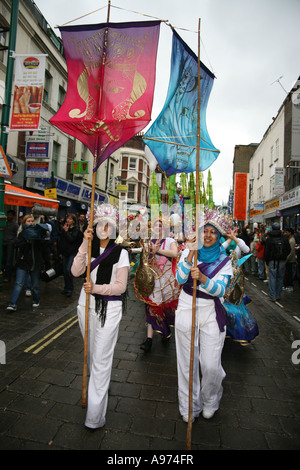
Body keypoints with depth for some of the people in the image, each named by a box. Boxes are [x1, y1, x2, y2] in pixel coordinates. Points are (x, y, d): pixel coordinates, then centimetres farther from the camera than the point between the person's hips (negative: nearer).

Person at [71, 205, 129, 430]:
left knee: (101, 359, -1)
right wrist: (85, 244, -17)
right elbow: (76, 271, -12)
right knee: (91, 353, 20)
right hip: (87, 304, 5)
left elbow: (121, 286, -11)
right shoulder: (90, 248, 2)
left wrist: (97, 288, -23)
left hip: (109, 308, -5)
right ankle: (100, 386, 46)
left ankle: (95, 415, 13)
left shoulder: (120, 252, -9)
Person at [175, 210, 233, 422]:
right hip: (186, 310, 1)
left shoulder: (224, 260, 1)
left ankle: (210, 401, 33)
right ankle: (190, 406, 34)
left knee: (211, 365, 0)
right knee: (188, 363, 11)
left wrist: (202, 277, -31)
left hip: (212, 314, 0)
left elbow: (220, 290, -13)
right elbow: (180, 279, -13)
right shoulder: (188, 252, 1)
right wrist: (191, 254, -23)